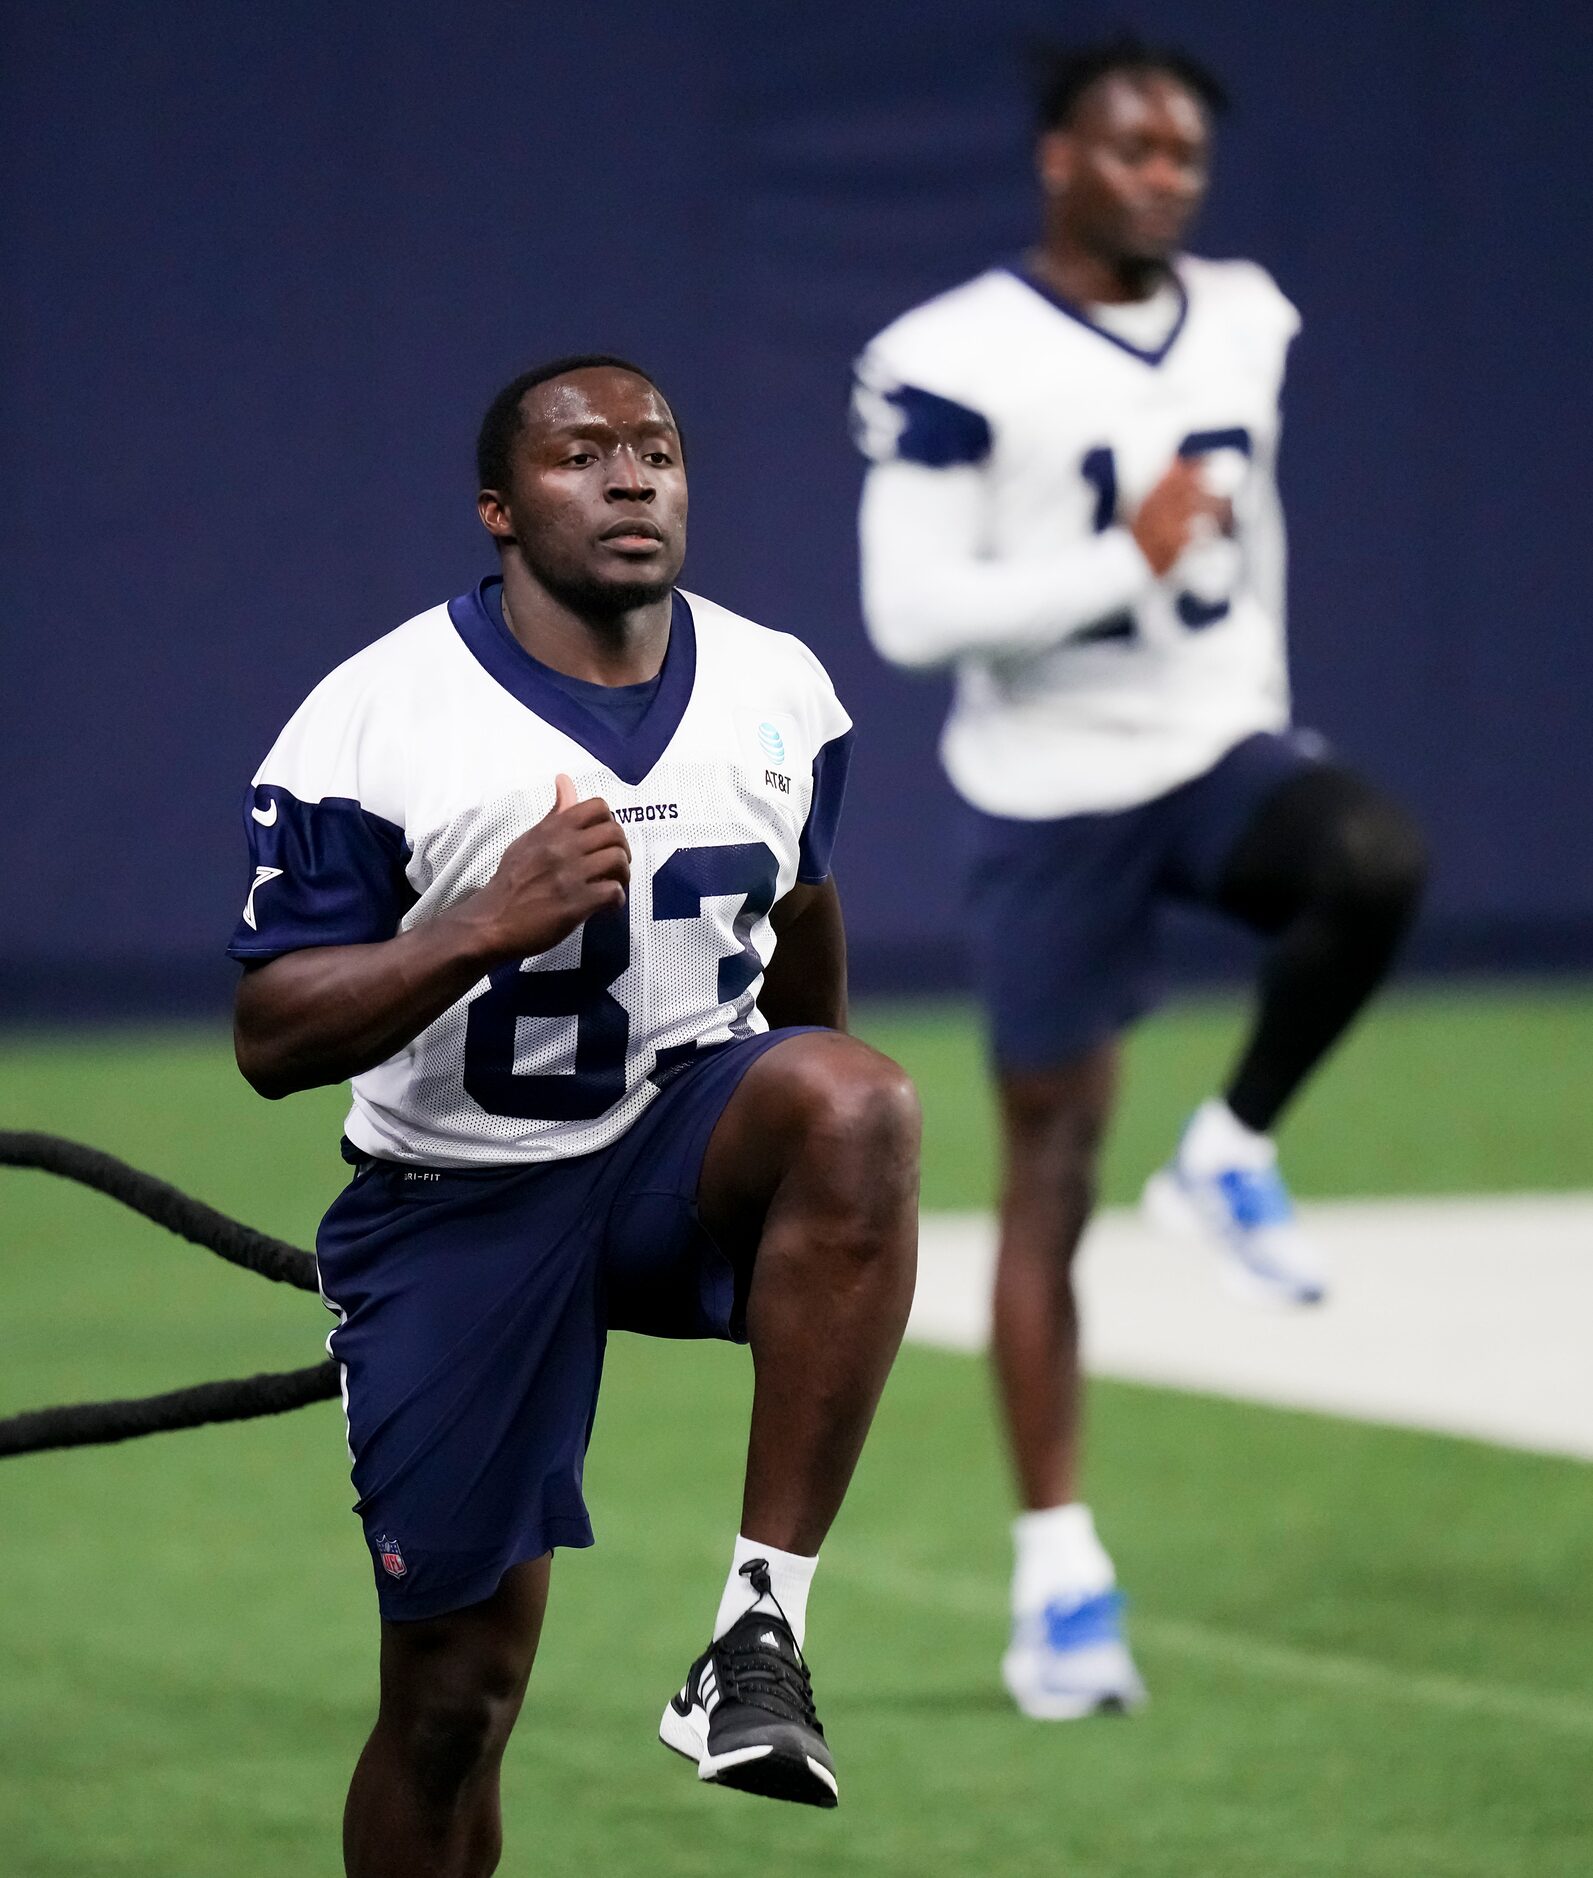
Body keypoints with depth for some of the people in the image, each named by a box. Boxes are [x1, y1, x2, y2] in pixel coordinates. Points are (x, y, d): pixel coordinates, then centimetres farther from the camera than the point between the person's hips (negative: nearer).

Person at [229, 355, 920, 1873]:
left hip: (691, 1138, 3)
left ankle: (764, 1621, -31)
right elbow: (272, 1040, -14)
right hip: (460, 1205, -2)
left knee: (856, 1102, -32)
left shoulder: (779, 692, 1)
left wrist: (811, 1160, 30)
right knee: (453, 1693, -2)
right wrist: (493, 925, -28)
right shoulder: (371, 723, -12)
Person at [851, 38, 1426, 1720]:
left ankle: (1230, 1157, -5)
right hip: (1052, 796, -4)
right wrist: (1129, 563, -21)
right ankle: (1058, 1573, 12)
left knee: (1376, 864, -30)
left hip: (1221, 755, 4)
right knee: (1050, 1174, 2)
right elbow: (908, 613, -18)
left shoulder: (1243, 325, 6)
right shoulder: (955, 364, -13)